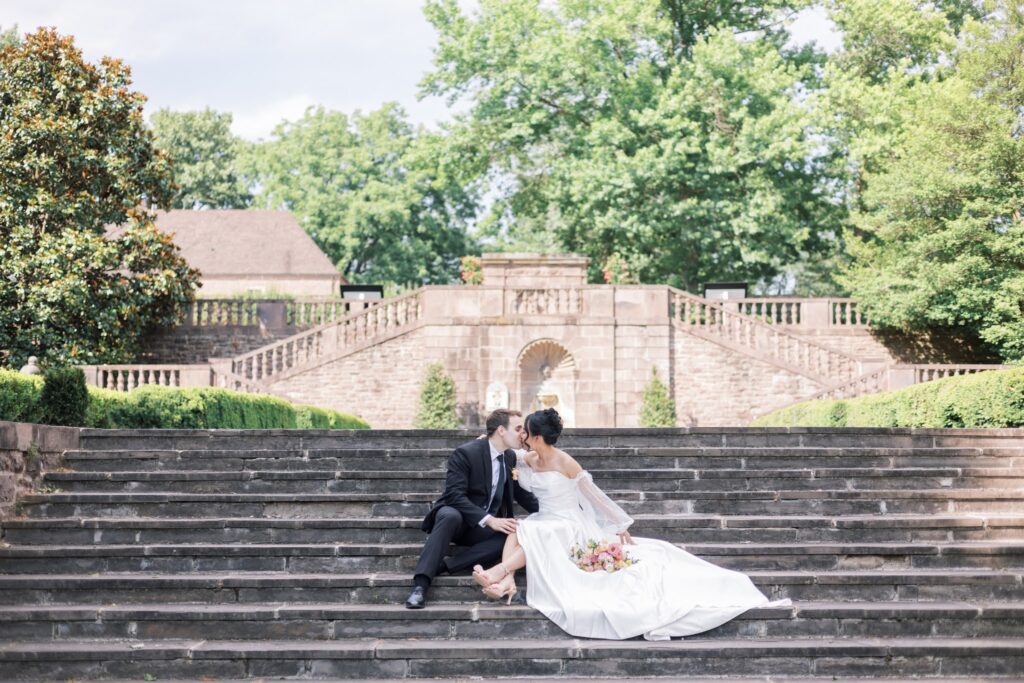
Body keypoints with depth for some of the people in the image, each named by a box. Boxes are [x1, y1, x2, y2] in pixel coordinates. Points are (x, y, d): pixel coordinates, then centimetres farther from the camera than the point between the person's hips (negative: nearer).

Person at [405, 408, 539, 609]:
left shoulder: (510, 457, 6)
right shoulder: (466, 453, -15)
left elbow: (521, 493, 18)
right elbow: (454, 496, -23)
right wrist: (489, 520, -32)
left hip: (488, 526, 5)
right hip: (456, 517, -5)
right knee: (450, 516, -41)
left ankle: (444, 564, -29)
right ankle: (420, 585, -45)